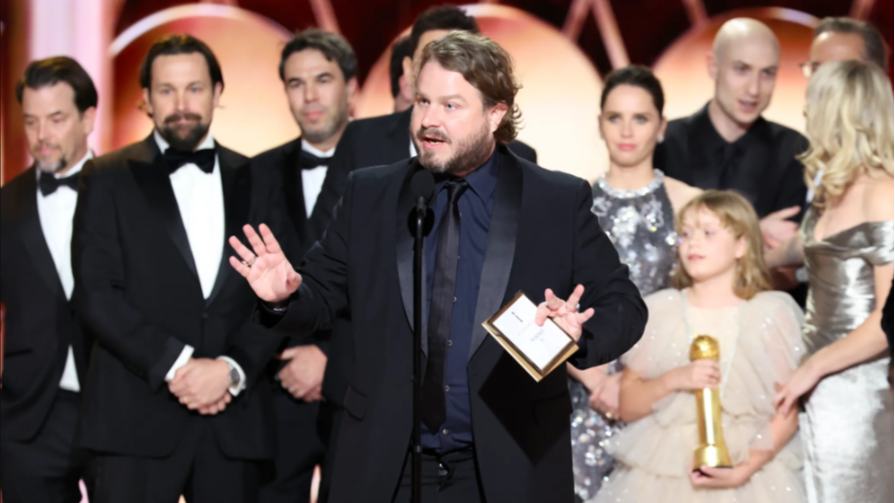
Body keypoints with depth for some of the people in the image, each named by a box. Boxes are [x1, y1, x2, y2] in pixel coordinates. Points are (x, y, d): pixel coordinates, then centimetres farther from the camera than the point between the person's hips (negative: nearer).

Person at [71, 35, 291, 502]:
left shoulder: (254, 182, 13)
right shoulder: (109, 178, 6)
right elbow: (95, 293, -4)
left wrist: (231, 368, -10)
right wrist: (176, 364, -12)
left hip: (235, 421, 2)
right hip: (138, 418, -2)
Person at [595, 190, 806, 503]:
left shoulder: (772, 313, 4)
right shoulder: (658, 311, 8)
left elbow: (787, 415, -1)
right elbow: (628, 407, 6)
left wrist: (745, 470, -13)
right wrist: (673, 381, -11)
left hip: (752, 471, -1)